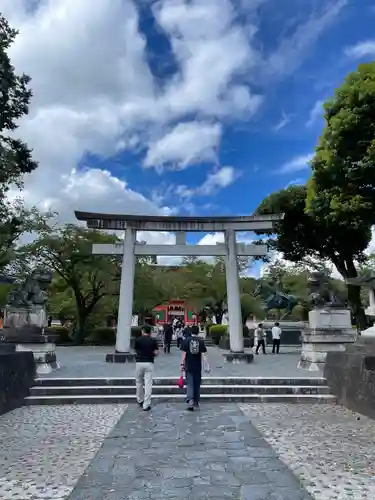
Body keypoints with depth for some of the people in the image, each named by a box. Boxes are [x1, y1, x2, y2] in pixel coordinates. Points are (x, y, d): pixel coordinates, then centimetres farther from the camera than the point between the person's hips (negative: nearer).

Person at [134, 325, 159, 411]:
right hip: (149, 363, 0)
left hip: (139, 363, 1)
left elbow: (136, 351, 6)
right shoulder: (153, 340, -1)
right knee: (148, 384, 1)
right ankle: (146, 405, -1)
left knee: (139, 383, 19)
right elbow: (156, 353, -3)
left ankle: (140, 400, 34)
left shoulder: (138, 340, -3)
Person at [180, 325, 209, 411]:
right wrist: (206, 365, -3)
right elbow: (203, 355, -5)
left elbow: (184, 353, -6)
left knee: (189, 384, 1)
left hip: (189, 367, -1)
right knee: (197, 384, 13)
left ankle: (190, 400, -17)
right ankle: (196, 402, 22)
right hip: (198, 367, 1)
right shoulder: (201, 341, -1)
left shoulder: (186, 340, -3)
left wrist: (182, 364, -1)